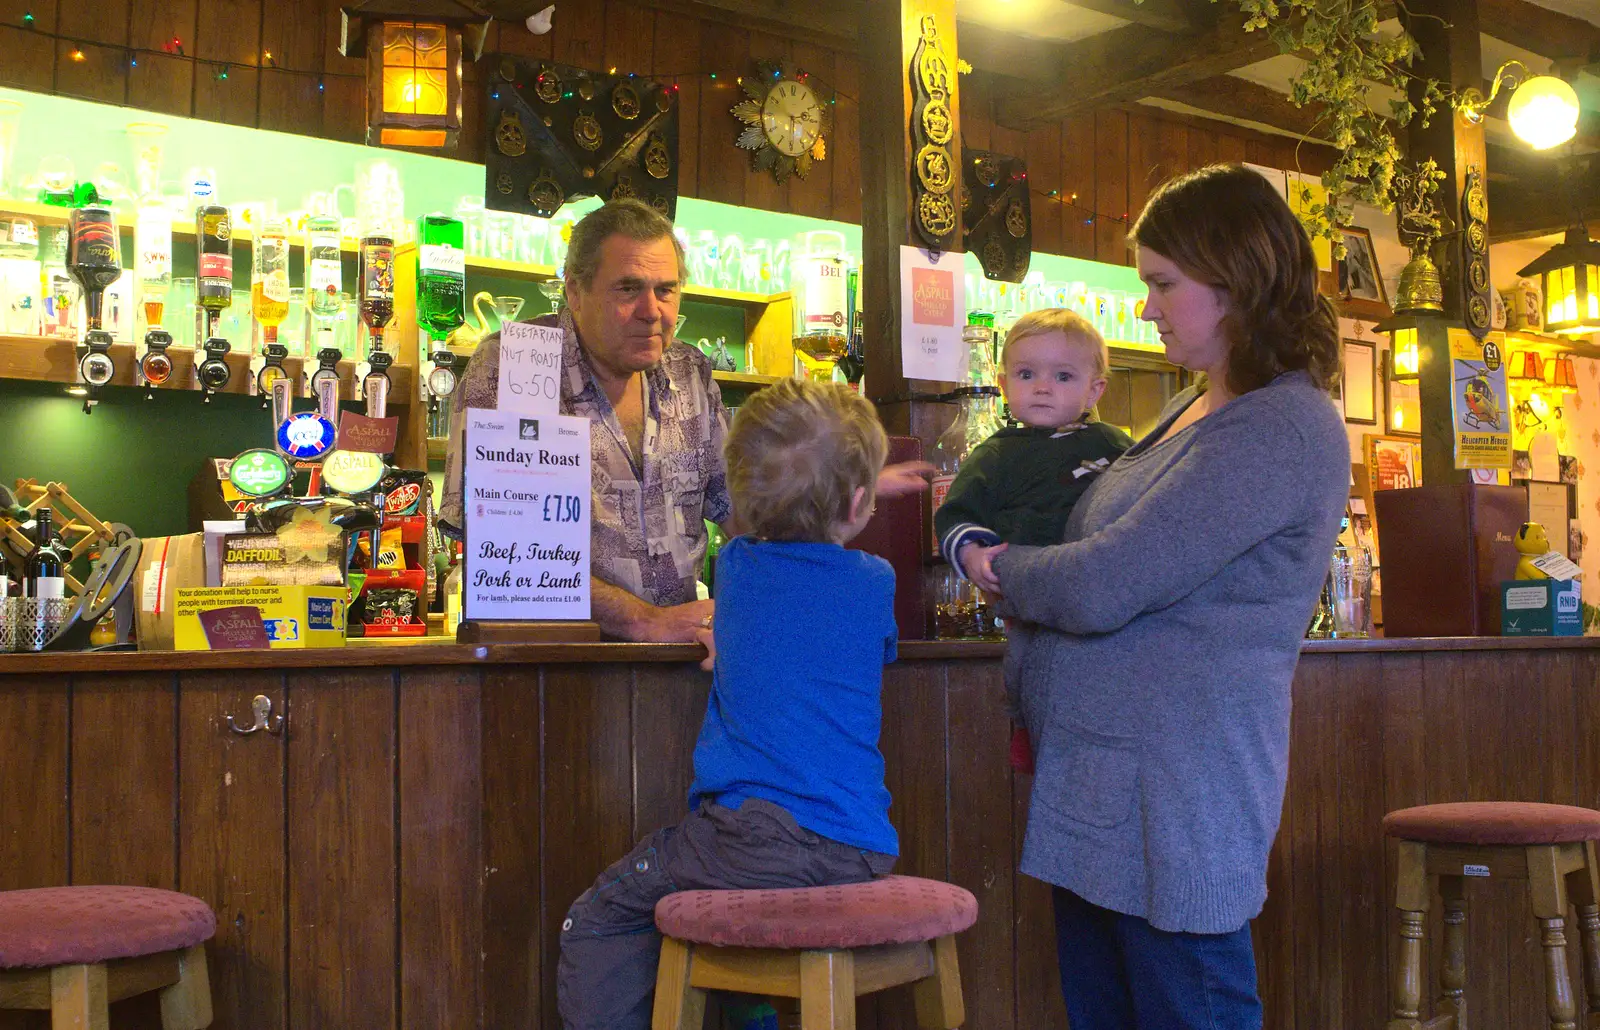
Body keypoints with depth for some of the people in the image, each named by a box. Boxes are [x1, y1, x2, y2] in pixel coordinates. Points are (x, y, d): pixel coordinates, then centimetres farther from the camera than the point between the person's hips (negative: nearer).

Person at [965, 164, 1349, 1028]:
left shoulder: (1283, 429, -17)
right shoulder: (1195, 411, 15)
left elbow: (1103, 588, -21)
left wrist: (1003, 572, -3)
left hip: (1169, 793, -10)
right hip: (1099, 789, 10)